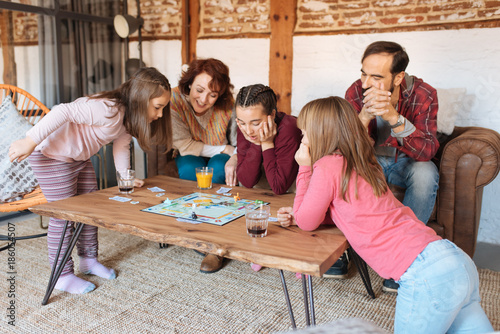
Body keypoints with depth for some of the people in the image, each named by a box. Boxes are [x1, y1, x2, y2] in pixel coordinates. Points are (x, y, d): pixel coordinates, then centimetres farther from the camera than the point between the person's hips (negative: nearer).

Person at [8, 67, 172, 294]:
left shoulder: (129, 117, -1)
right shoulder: (109, 110, -32)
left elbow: (121, 146, 6)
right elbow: (64, 112, -35)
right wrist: (30, 141, -36)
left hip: (79, 158, 10)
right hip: (51, 154, -10)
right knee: (63, 216, -4)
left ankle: (89, 260, 29)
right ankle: (62, 276, 10)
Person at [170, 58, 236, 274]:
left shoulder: (228, 105, -19)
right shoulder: (174, 100, -22)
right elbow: (184, 145, -23)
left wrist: (234, 158, -38)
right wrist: (225, 148, -25)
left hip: (221, 159, 1)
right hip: (189, 158, 0)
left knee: (219, 169, -31)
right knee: (191, 168, -32)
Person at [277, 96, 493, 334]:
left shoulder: (328, 166, -9)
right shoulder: (361, 164, 17)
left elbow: (307, 223, 3)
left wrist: (304, 168, 7)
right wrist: (297, 214, 15)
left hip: (425, 274, -9)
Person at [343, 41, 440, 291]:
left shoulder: (423, 94, -21)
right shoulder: (356, 92, -17)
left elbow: (427, 151, -30)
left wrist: (393, 116, -44)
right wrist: (364, 117, -41)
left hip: (405, 162, -1)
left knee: (426, 173, -34)